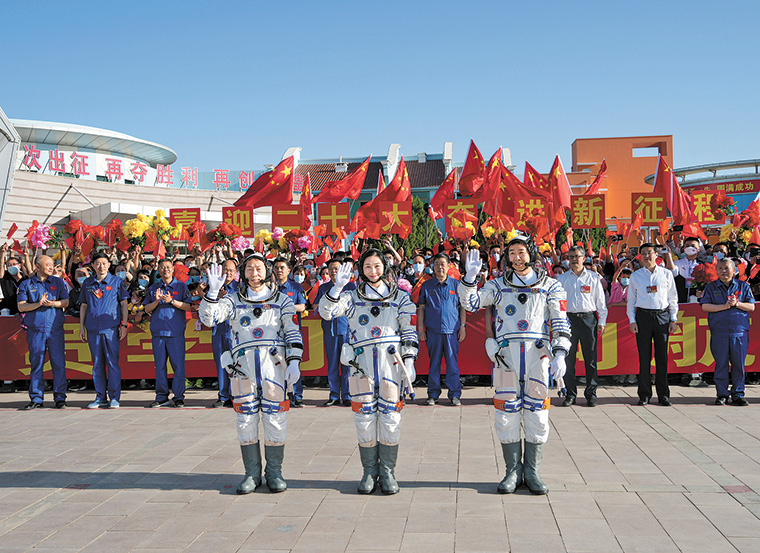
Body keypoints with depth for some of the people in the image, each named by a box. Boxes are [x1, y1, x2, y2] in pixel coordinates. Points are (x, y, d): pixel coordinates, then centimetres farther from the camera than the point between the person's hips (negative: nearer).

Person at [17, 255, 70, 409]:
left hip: (55, 328, 1)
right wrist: (38, 304, -17)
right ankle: (36, 398, 10)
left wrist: (53, 303, -14)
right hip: (35, 329, -1)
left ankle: (60, 398, 5)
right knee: (36, 363, 2)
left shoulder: (58, 282, 12)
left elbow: (66, 302, 6)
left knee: (58, 363, -2)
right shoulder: (26, 285, 7)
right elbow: (21, 306, -1)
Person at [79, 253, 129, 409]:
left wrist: (124, 325, -2)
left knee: (112, 362, -3)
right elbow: (83, 306, 16)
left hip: (111, 328, -3)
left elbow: (124, 304, 5)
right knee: (97, 364, 7)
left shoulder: (116, 281, 4)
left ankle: (114, 397, 3)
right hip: (93, 328, 3)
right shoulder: (87, 283, 11)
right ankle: (100, 397, 14)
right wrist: (81, 327, 11)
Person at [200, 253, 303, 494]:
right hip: (243, 365, 1)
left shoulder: (282, 301, 12)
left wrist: (294, 362, -6)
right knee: (246, 421, 3)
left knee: (275, 420, -1)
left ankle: (274, 472, 12)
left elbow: (293, 333, 6)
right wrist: (213, 291, -15)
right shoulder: (234, 300, 14)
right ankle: (252, 472, 14)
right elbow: (208, 317, 0)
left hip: (274, 365, -1)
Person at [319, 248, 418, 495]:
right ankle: (369, 471, 11)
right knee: (364, 418, 0)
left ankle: (387, 472, 7)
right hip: (362, 361, 1)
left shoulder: (400, 297, 12)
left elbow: (410, 333, 8)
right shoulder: (353, 297, 13)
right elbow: (325, 312, -1)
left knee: (390, 417, -3)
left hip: (391, 361, -1)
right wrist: (337, 287, -15)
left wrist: (409, 363, -2)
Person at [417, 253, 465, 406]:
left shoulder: (456, 284, 8)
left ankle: (454, 395, 5)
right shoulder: (426, 286, 9)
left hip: (452, 330, -1)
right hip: (432, 330, 1)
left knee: (452, 363, -1)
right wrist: (420, 329, 4)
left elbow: (462, 307, 11)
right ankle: (433, 394, 12)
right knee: (434, 363, 5)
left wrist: (462, 327, 4)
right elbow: (421, 308, 10)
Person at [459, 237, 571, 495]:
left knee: (536, 415, 2)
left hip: (538, 353, 0)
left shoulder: (550, 287, 10)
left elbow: (561, 324, 5)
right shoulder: (499, 285, 12)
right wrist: (469, 278, -13)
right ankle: (513, 471, 12)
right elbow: (470, 303, 3)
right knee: (507, 415, 0)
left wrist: (560, 355, -8)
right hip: (506, 353, 0)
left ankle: (532, 472, 12)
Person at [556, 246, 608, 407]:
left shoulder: (593, 277, 9)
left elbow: (601, 301, 10)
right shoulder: (562, 279, 11)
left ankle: (591, 394, 9)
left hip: (589, 319, -1)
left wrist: (602, 322, 4)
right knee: (568, 358, -1)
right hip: (569, 319, 1)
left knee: (590, 358, 0)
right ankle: (570, 394, 8)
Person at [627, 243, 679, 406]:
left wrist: (673, 319, 4)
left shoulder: (666, 274, 8)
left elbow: (673, 298, 10)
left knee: (662, 356, 2)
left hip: (662, 315, 0)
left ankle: (663, 394, 9)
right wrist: (632, 320, 1)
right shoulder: (635, 276, 8)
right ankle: (644, 394, 6)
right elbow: (631, 299, 10)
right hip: (643, 316, 0)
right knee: (644, 356, -1)